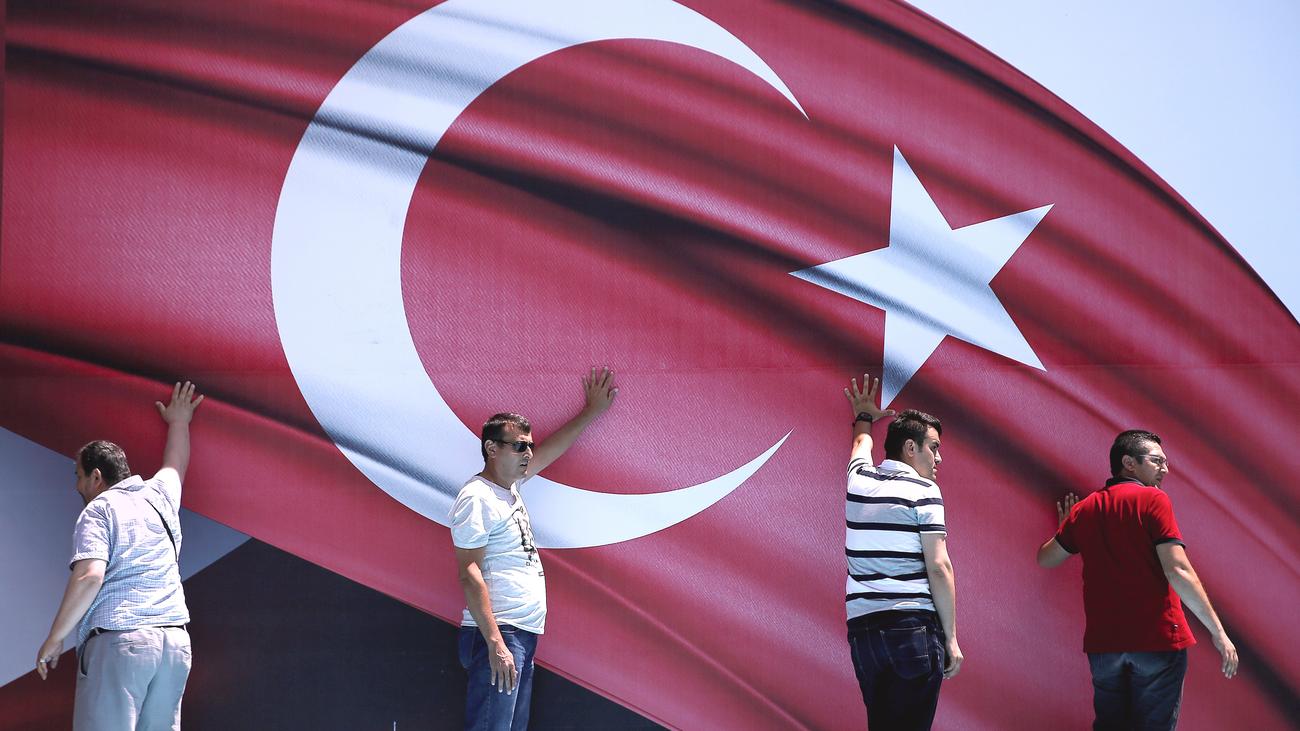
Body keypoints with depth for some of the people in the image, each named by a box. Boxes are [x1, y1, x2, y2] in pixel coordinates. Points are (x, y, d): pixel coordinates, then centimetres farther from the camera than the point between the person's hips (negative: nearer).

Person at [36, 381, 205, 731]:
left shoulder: (97, 511, 0)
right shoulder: (159, 495, 18)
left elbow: (89, 577, -14)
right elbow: (175, 463, 42)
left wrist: (54, 639, -8)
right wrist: (179, 422, 60)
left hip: (118, 639, -6)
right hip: (176, 641, 6)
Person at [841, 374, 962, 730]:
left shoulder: (859, 480, 12)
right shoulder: (924, 491, -3)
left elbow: (861, 445, 38)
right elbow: (938, 568, -9)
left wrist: (864, 419, 60)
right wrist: (951, 639, -5)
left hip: (862, 626, 5)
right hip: (915, 627, -5)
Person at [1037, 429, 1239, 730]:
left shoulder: (1085, 508, 10)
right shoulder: (1153, 500, -6)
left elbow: (1045, 558, 19)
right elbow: (1178, 571, -13)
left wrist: (1065, 529, 39)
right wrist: (1218, 632, -11)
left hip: (1103, 641, 5)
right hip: (1157, 638, -5)